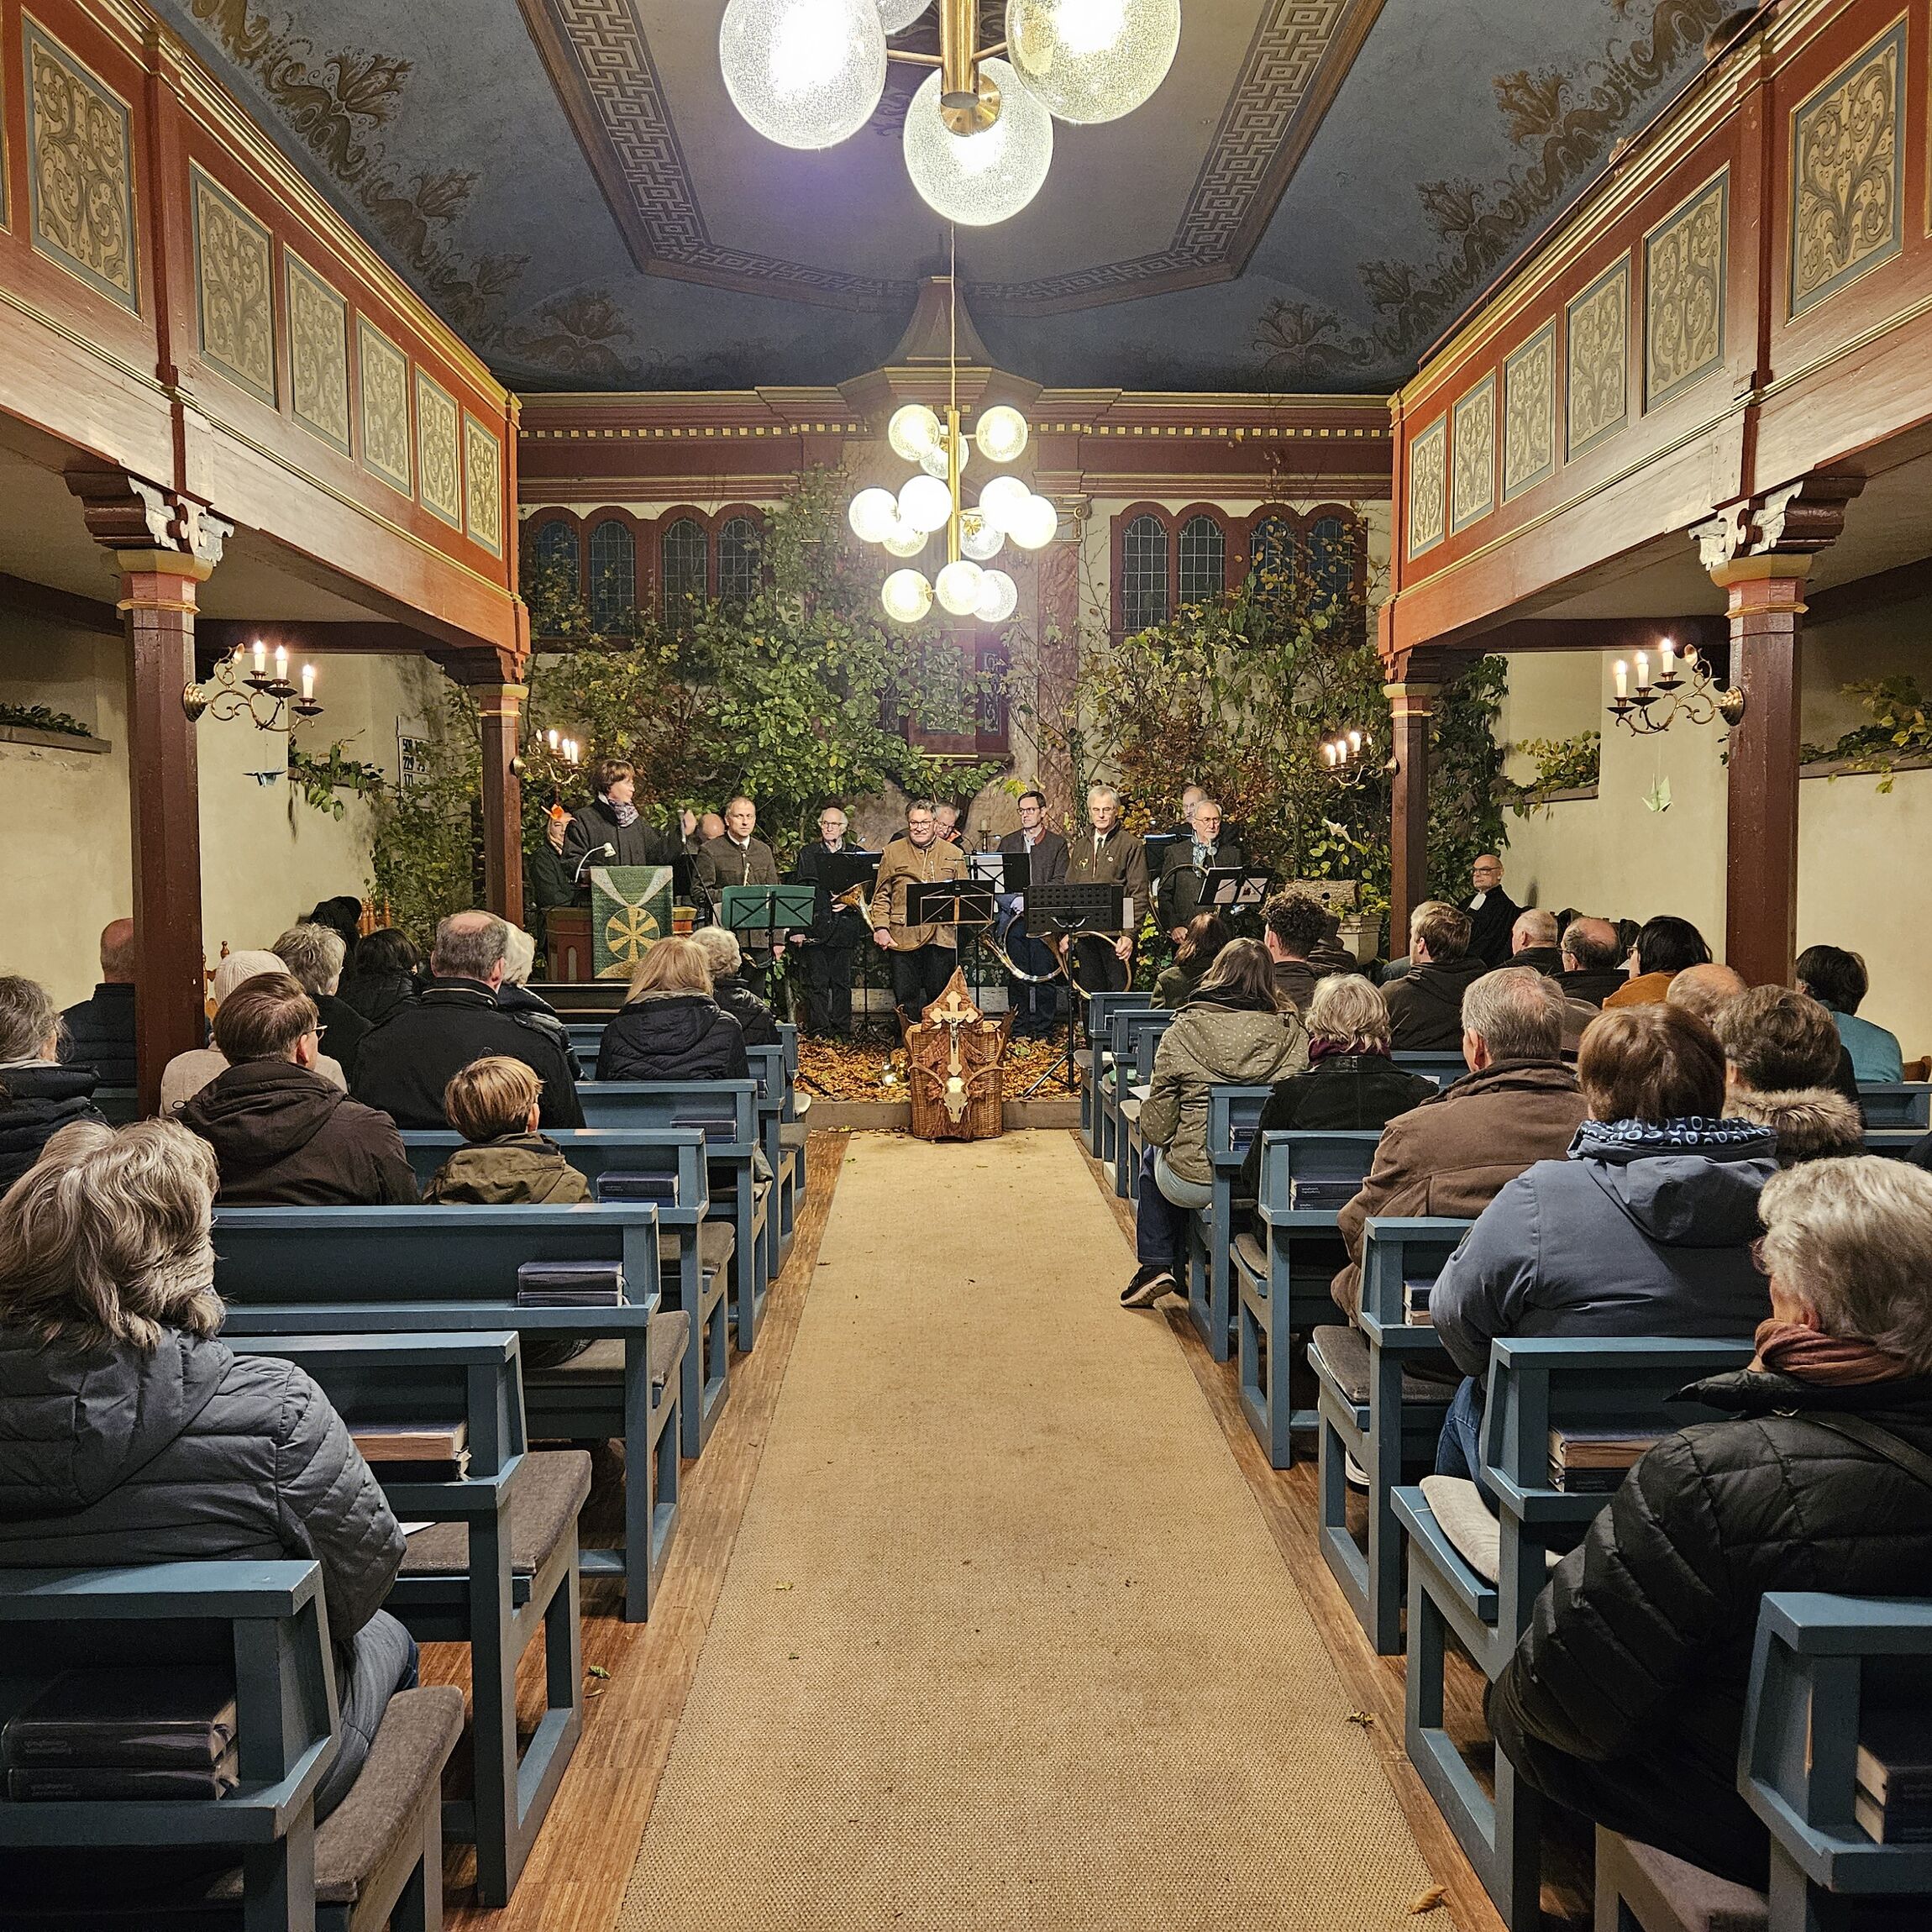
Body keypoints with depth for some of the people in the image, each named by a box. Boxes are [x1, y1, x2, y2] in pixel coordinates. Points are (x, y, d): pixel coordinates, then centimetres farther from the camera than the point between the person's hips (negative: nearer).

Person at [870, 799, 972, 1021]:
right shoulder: (893, 852, 9)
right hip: (903, 937, 0)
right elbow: (881, 895, 8)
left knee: (940, 997, 4)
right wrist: (880, 927, -4)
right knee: (906, 999, 1)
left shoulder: (954, 854, 12)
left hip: (942, 937, 1)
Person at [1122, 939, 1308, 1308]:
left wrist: (1159, 1136, 16)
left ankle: (1156, 1266, 32)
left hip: (1192, 1182, -3)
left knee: (1153, 1155, 33)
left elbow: (1156, 1126, -7)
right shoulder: (1291, 1032, -5)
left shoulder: (1183, 1031, -10)